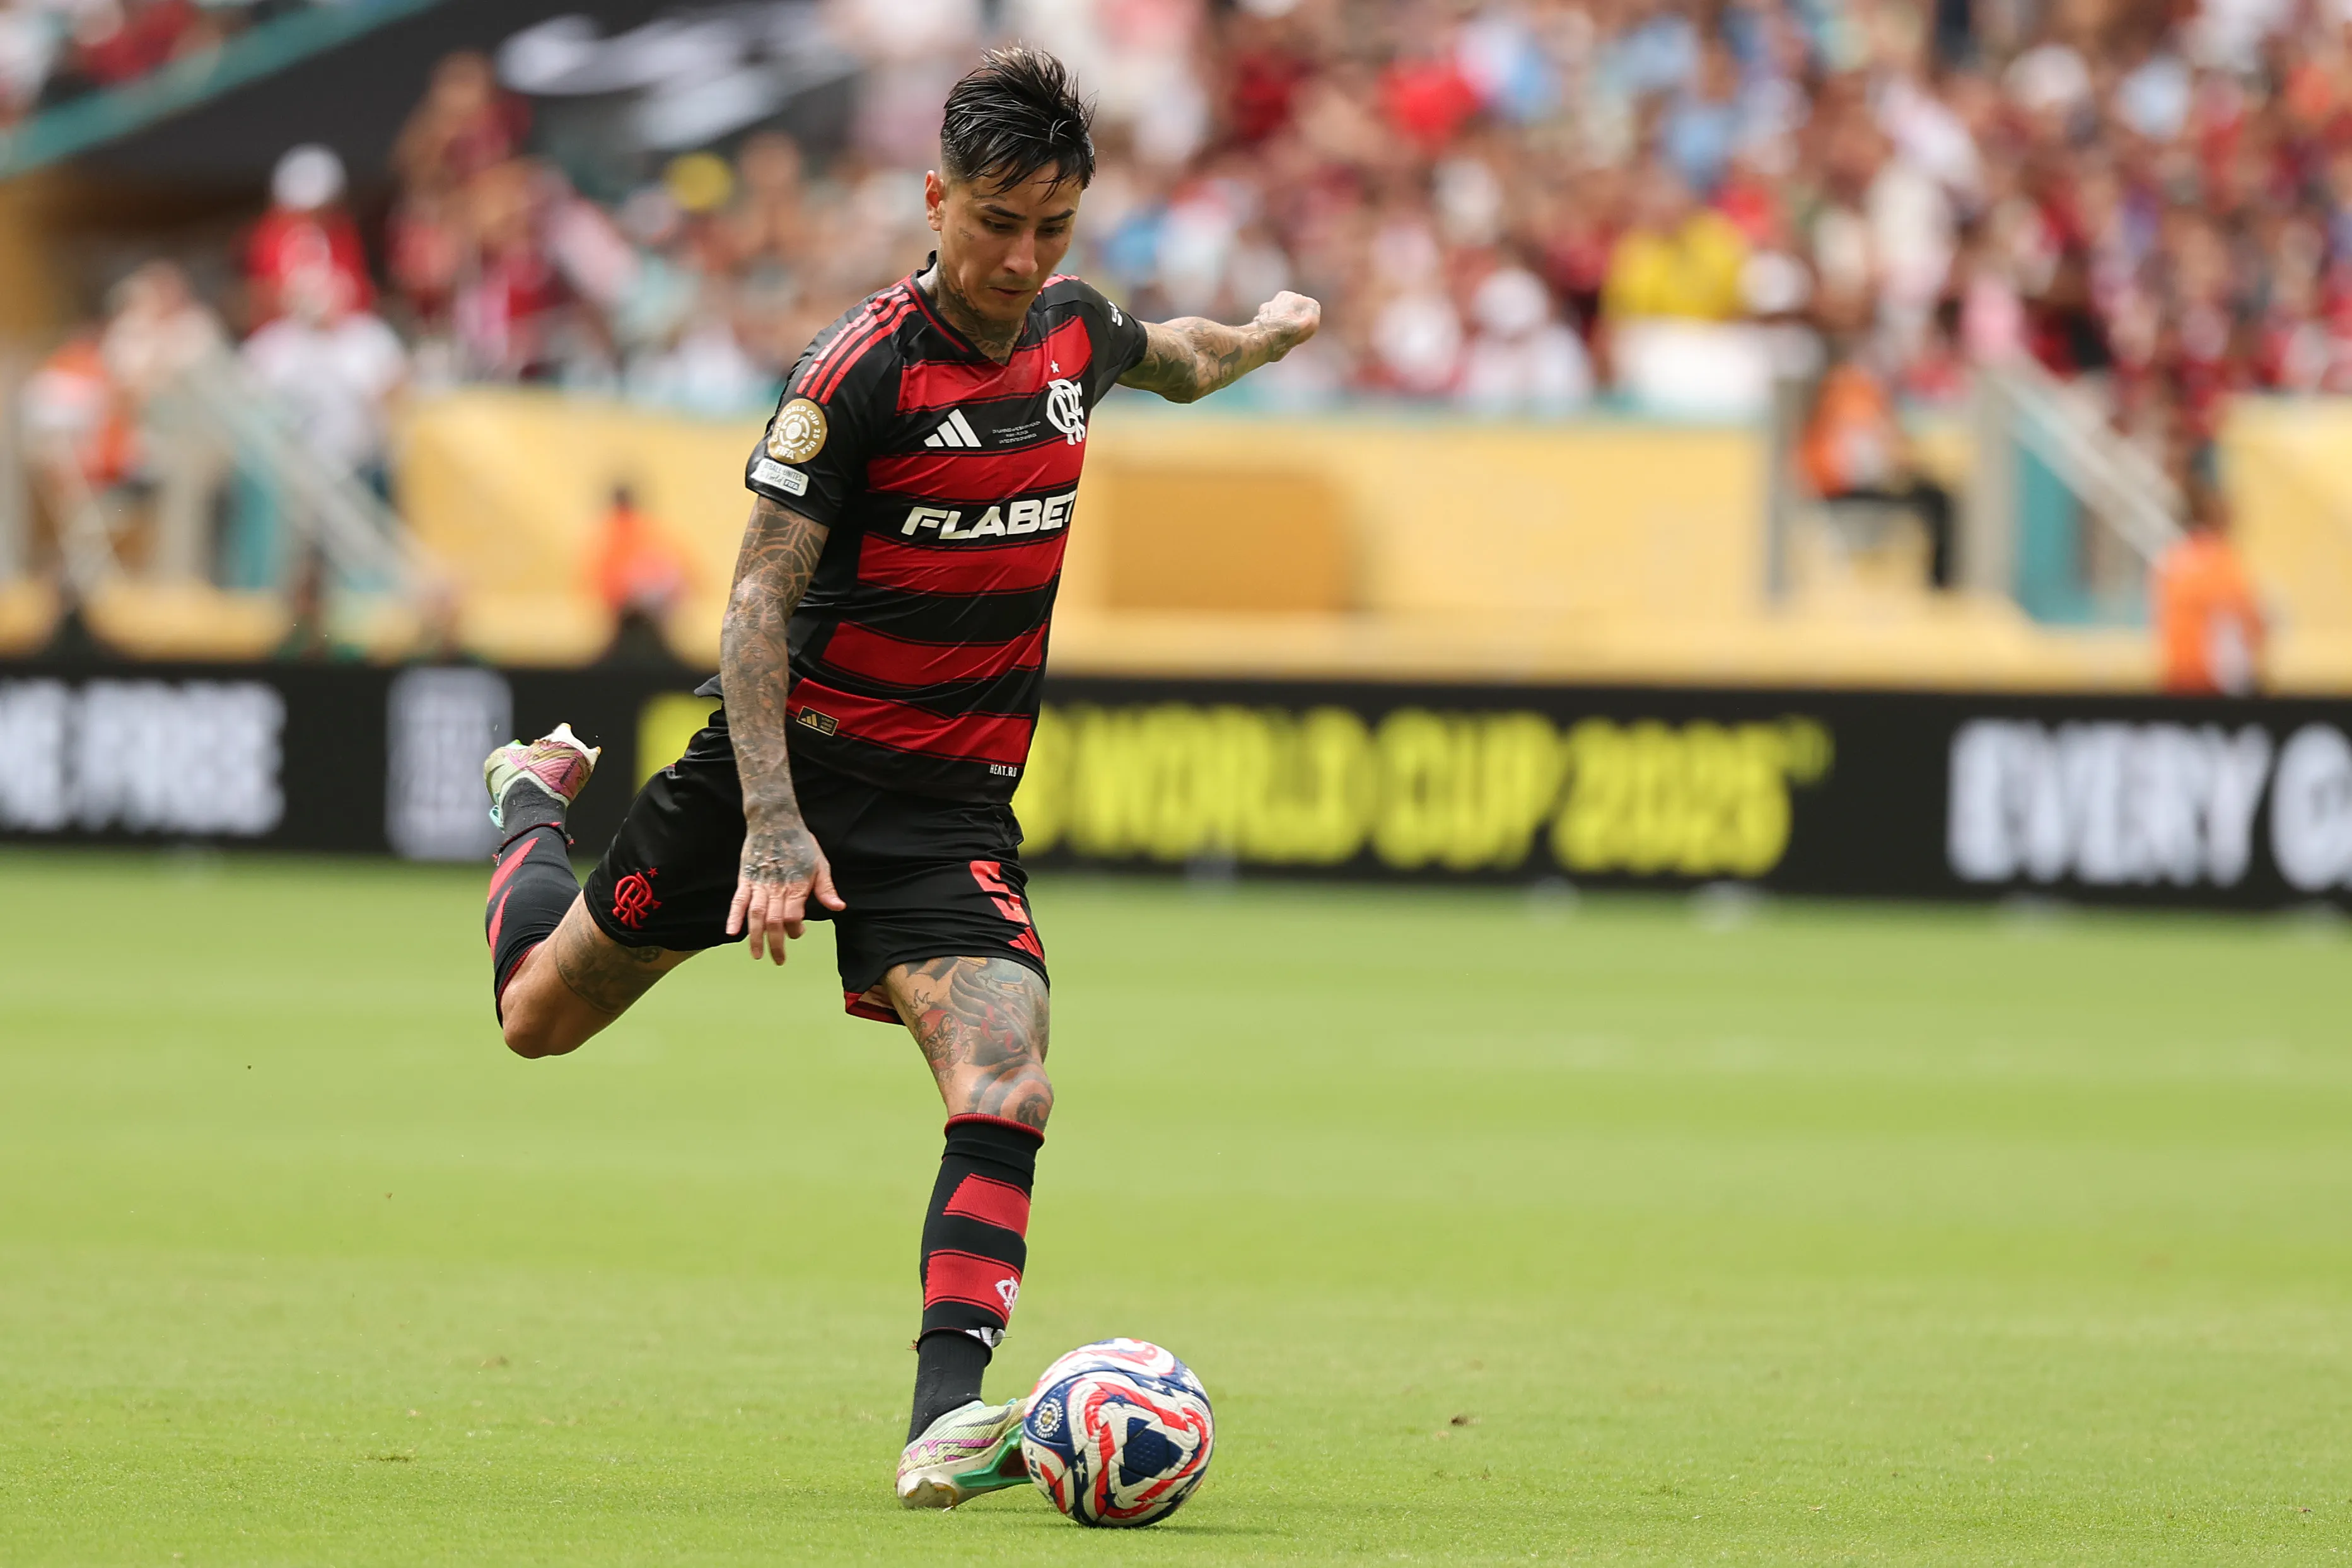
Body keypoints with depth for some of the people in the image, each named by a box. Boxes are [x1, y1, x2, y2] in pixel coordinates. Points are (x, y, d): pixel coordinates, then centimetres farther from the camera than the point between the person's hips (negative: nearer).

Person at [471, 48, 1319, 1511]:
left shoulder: (1075, 332, 2)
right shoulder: (860, 371, -17)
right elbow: (759, 601, -18)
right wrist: (772, 824, -26)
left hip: (954, 806, 3)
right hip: (799, 760, -3)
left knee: (1007, 1087, -21)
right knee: (541, 1014, 13)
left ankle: (948, 1417, -25)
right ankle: (536, 797, 46)